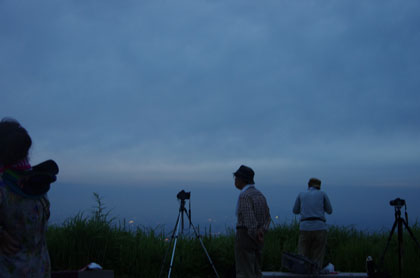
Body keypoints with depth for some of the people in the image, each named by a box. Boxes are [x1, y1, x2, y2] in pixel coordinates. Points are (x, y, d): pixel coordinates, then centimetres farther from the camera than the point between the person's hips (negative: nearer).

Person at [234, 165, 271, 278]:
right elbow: (267, 218, 9)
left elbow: (249, 219, -23)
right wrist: (261, 231, -5)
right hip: (257, 241, 8)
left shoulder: (244, 195, -16)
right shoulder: (259, 194, 13)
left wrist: (256, 235, -13)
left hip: (245, 236, -8)